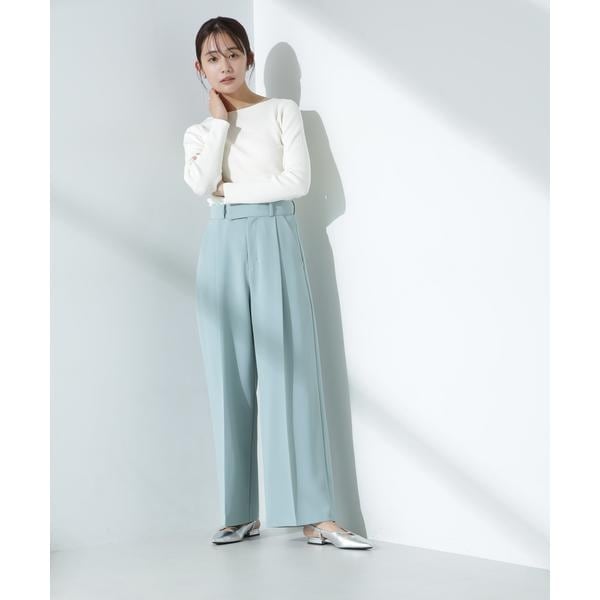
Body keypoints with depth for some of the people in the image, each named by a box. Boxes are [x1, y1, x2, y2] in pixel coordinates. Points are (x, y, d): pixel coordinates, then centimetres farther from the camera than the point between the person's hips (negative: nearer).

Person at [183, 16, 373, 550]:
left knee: (289, 370, -9)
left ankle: (315, 516, -9)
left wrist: (228, 190, -2)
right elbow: (201, 184, -5)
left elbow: (298, 181, -7)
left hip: (275, 240, -3)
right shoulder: (198, 132, 16)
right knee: (231, 375, -1)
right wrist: (220, 119, 1)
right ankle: (242, 513, 4)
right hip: (222, 246, 3)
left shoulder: (282, 111, 8)